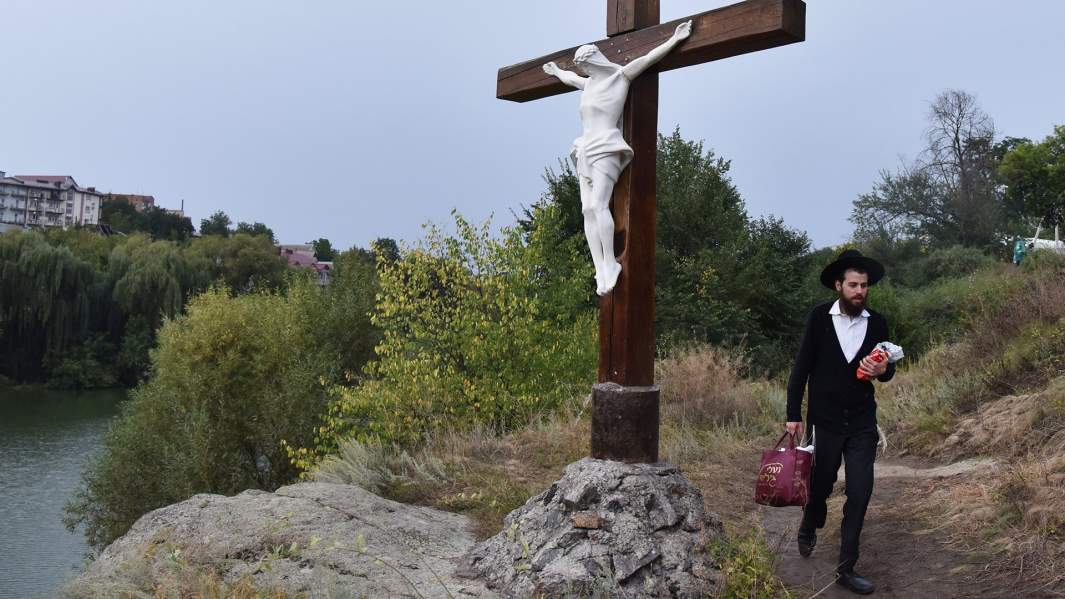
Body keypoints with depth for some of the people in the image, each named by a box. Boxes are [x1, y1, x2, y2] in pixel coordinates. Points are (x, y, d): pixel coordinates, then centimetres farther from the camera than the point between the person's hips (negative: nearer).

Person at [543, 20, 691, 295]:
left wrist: (675, 39, -5)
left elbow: (647, 58, -1)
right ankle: (600, 271, -15)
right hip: (586, 150, 7)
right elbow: (569, 78, 45)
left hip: (605, 148, -7)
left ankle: (610, 264, -21)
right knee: (588, 210, -8)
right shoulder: (589, 83, 24)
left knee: (598, 205, -23)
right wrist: (556, 71, 61)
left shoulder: (620, 75, 5)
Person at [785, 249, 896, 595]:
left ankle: (846, 569, 10)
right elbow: (802, 368, -6)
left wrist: (883, 370, -15)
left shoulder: (877, 323, 0)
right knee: (820, 486, 13)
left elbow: (887, 369, 10)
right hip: (824, 421, -2)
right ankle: (808, 529, 46)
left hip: (862, 424, 2)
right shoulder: (819, 318, -8)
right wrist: (793, 415, -8)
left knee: (860, 494, -1)